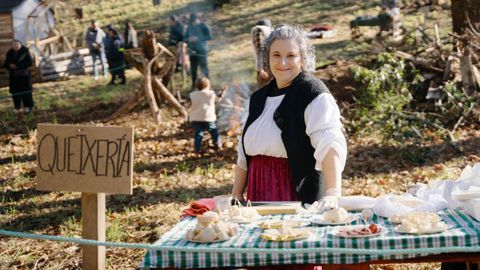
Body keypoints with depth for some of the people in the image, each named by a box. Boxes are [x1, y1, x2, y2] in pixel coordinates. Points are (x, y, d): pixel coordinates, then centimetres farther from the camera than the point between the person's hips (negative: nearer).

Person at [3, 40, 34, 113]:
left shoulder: (25, 51, -7)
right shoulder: (9, 53, 3)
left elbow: (30, 62, -13)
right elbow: (5, 64, 7)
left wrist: (17, 66, -17)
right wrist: (10, 65, -17)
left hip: (24, 75, -3)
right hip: (13, 75, 3)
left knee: (26, 91, 0)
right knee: (15, 91, 2)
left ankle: (28, 106, 12)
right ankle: (17, 107, 11)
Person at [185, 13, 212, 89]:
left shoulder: (204, 26, -6)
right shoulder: (189, 27, 9)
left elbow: (209, 37, -13)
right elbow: (185, 37, 14)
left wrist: (198, 38, -20)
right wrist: (189, 39, -10)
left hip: (201, 50, -5)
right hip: (192, 50, 5)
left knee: (204, 68, -6)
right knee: (193, 68, 8)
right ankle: (193, 85, 16)